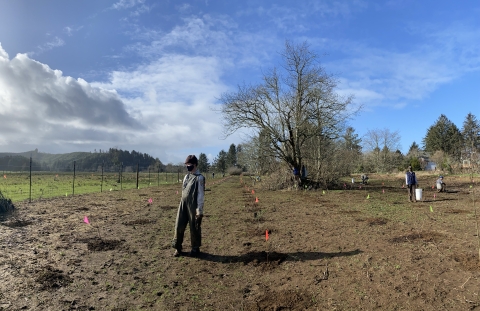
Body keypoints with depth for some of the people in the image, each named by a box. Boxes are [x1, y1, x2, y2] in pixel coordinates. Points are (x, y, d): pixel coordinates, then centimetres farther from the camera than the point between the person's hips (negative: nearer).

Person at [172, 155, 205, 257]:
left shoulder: (199, 178, -9)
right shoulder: (186, 176, 13)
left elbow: (201, 195, -11)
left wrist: (199, 210, -13)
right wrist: (182, 203, 16)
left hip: (193, 206, -6)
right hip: (183, 205, 6)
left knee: (194, 228, 6)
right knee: (179, 226, 5)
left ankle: (195, 248, 22)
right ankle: (177, 247, 20)